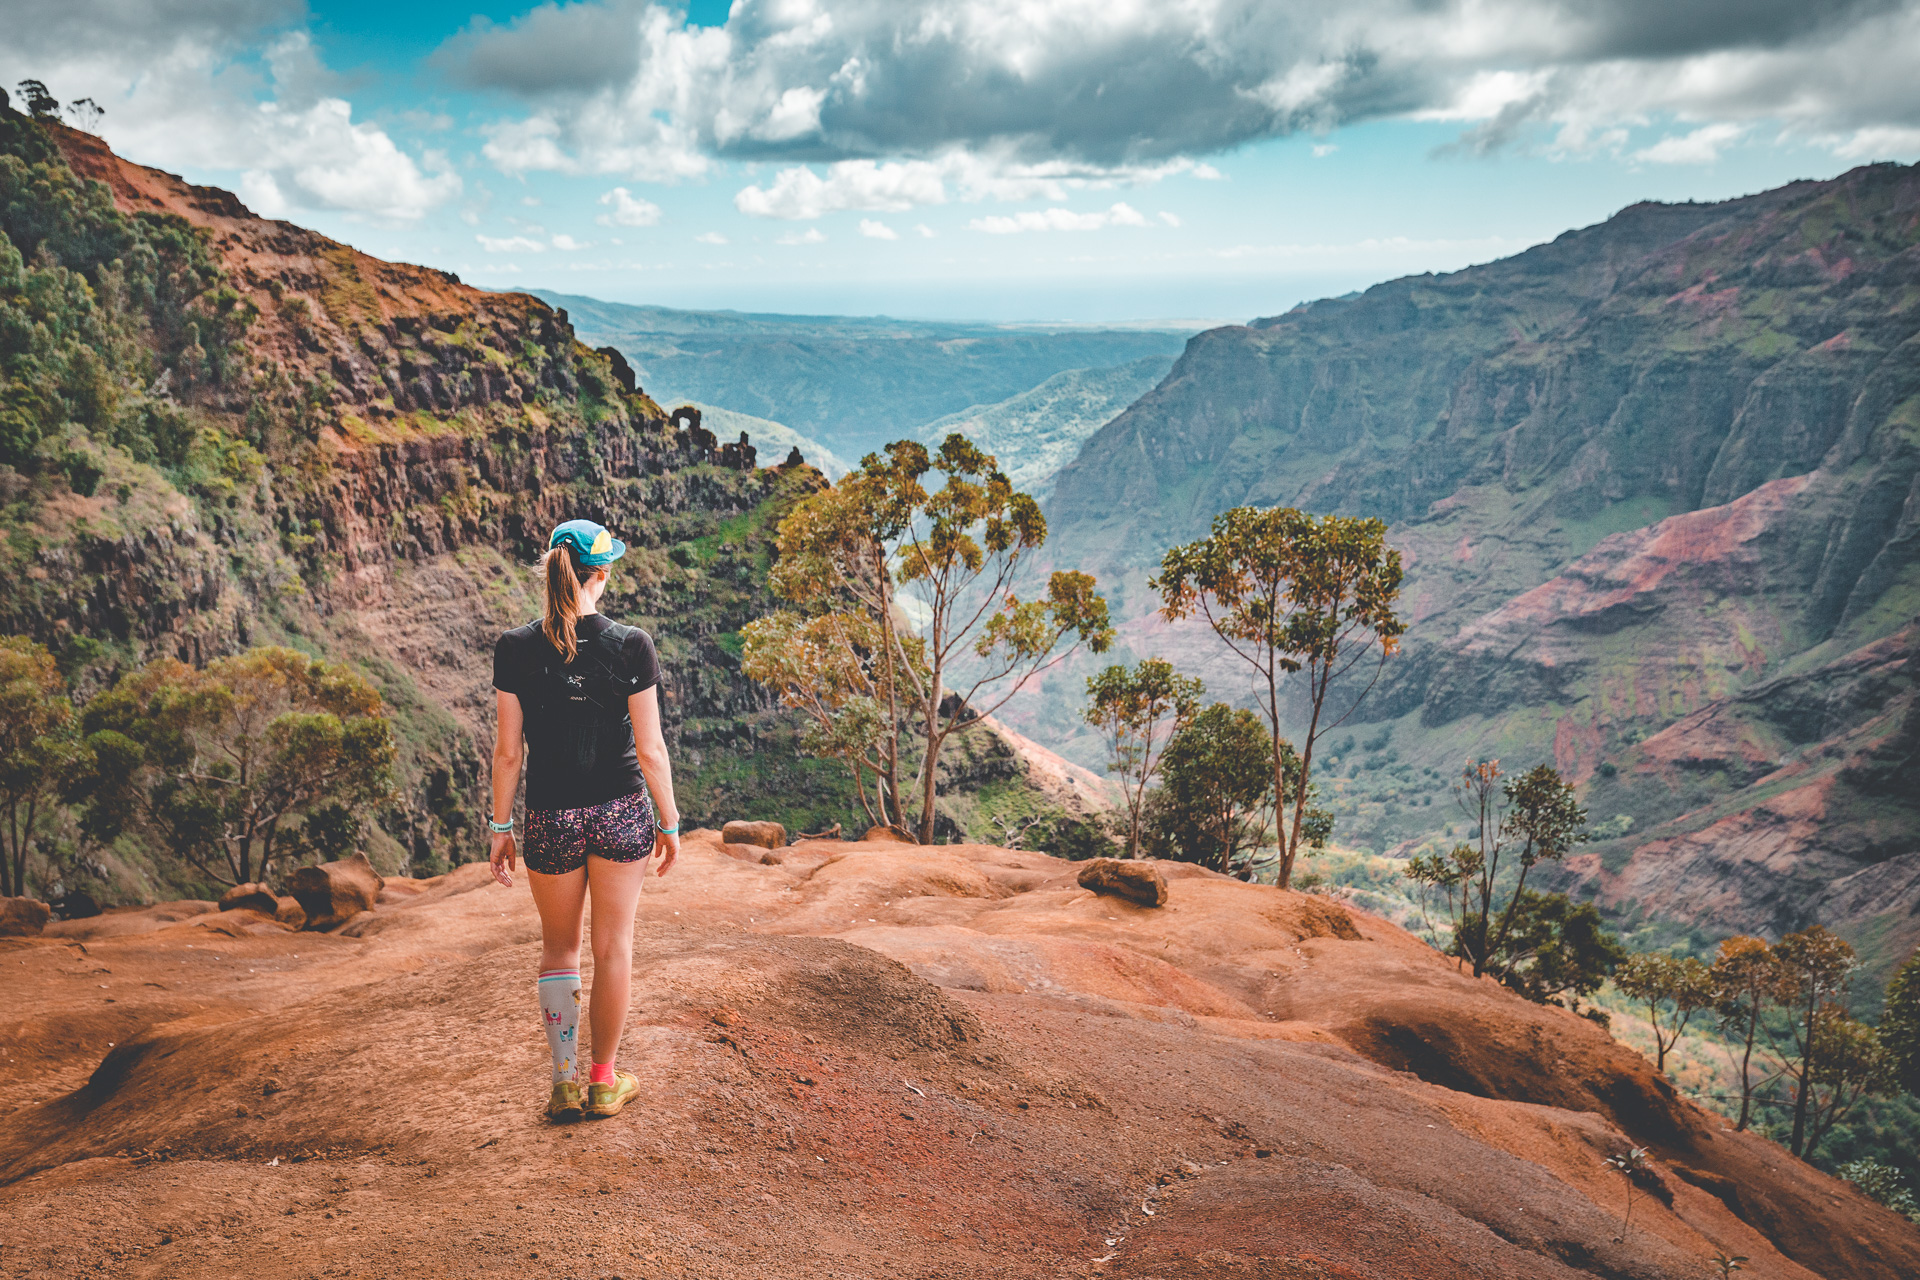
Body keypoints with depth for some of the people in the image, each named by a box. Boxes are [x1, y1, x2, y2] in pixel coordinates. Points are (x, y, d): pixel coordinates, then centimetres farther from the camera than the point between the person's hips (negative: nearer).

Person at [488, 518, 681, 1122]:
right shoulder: (631, 646, -10)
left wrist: (500, 828, 7)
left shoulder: (515, 649, -7)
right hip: (621, 812, -1)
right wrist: (670, 822, 3)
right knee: (613, 946, 12)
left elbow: (507, 752, -4)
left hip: (551, 820, 1)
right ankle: (604, 1082, 22)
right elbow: (650, 749, -8)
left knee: (559, 948, 17)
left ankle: (565, 1083, 15)